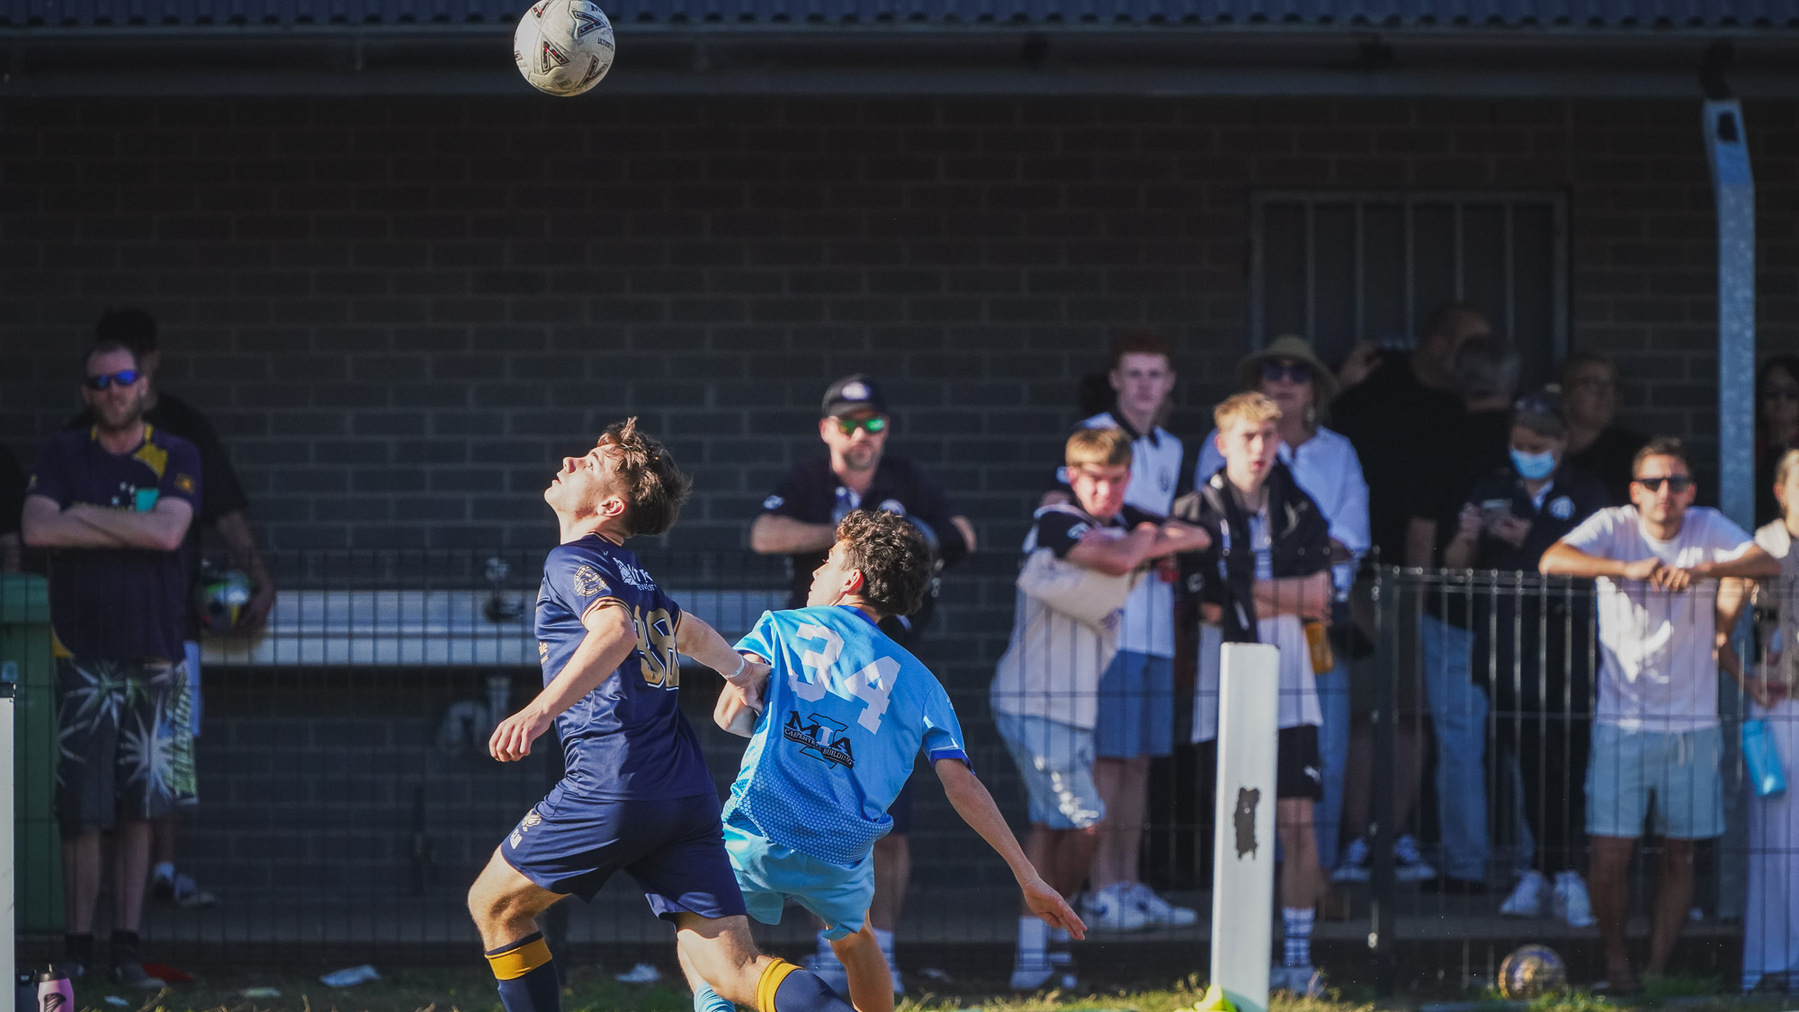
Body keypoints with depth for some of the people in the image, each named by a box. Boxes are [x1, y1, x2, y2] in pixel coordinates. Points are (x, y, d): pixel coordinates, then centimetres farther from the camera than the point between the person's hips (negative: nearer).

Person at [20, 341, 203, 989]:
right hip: (84, 655, -1)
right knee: (81, 813, -4)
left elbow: (167, 531, -12)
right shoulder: (63, 455, 6)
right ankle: (78, 947, 3)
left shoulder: (176, 458, 6)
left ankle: (127, 948, 8)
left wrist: (86, 515, -8)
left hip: (154, 655, 1)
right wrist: (133, 528, -11)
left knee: (136, 812, 3)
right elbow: (36, 528, -11)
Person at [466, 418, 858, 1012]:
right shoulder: (632, 574, 22)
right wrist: (740, 669, 65)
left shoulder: (573, 562, -2)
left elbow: (616, 630, -24)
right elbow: (687, 630, 44)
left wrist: (543, 709, -37)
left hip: (612, 786, -7)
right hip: (690, 796, 7)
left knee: (494, 906, 14)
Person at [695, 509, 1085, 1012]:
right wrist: (1028, 876, 6)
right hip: (843, 856, 3)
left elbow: (731, 714, -6)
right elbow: (963, 787, 5)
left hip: (756, 834, -3)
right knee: (854, 938, 32)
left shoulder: (781, 628, 8)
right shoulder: (920, 683, 13)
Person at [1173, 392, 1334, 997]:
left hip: (1289, 686, 2)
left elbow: (1319, 594, 2)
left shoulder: (1299, 510, 10)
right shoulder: (1196, 512, -1)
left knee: (1297, 823, -2)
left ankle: (1299, 956, 4)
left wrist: (1250, 588, -8)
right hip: (1224, 689, -2)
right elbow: (1208, 609, -8)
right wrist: (1289, 600, -6)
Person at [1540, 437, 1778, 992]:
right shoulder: (1614, 526, -5)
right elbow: (1552, 561, -20)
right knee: (1610, 852, -7)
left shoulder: (1708, 529, 1)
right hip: (1622, 722, -2)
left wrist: (1706, 568, -29)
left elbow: (1769, 563, -13)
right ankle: (1615, 957, 15)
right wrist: (1627, 568, -33)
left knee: (1679, 854, 5)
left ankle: (1657, 968, 16)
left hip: (1692, 724, 2)